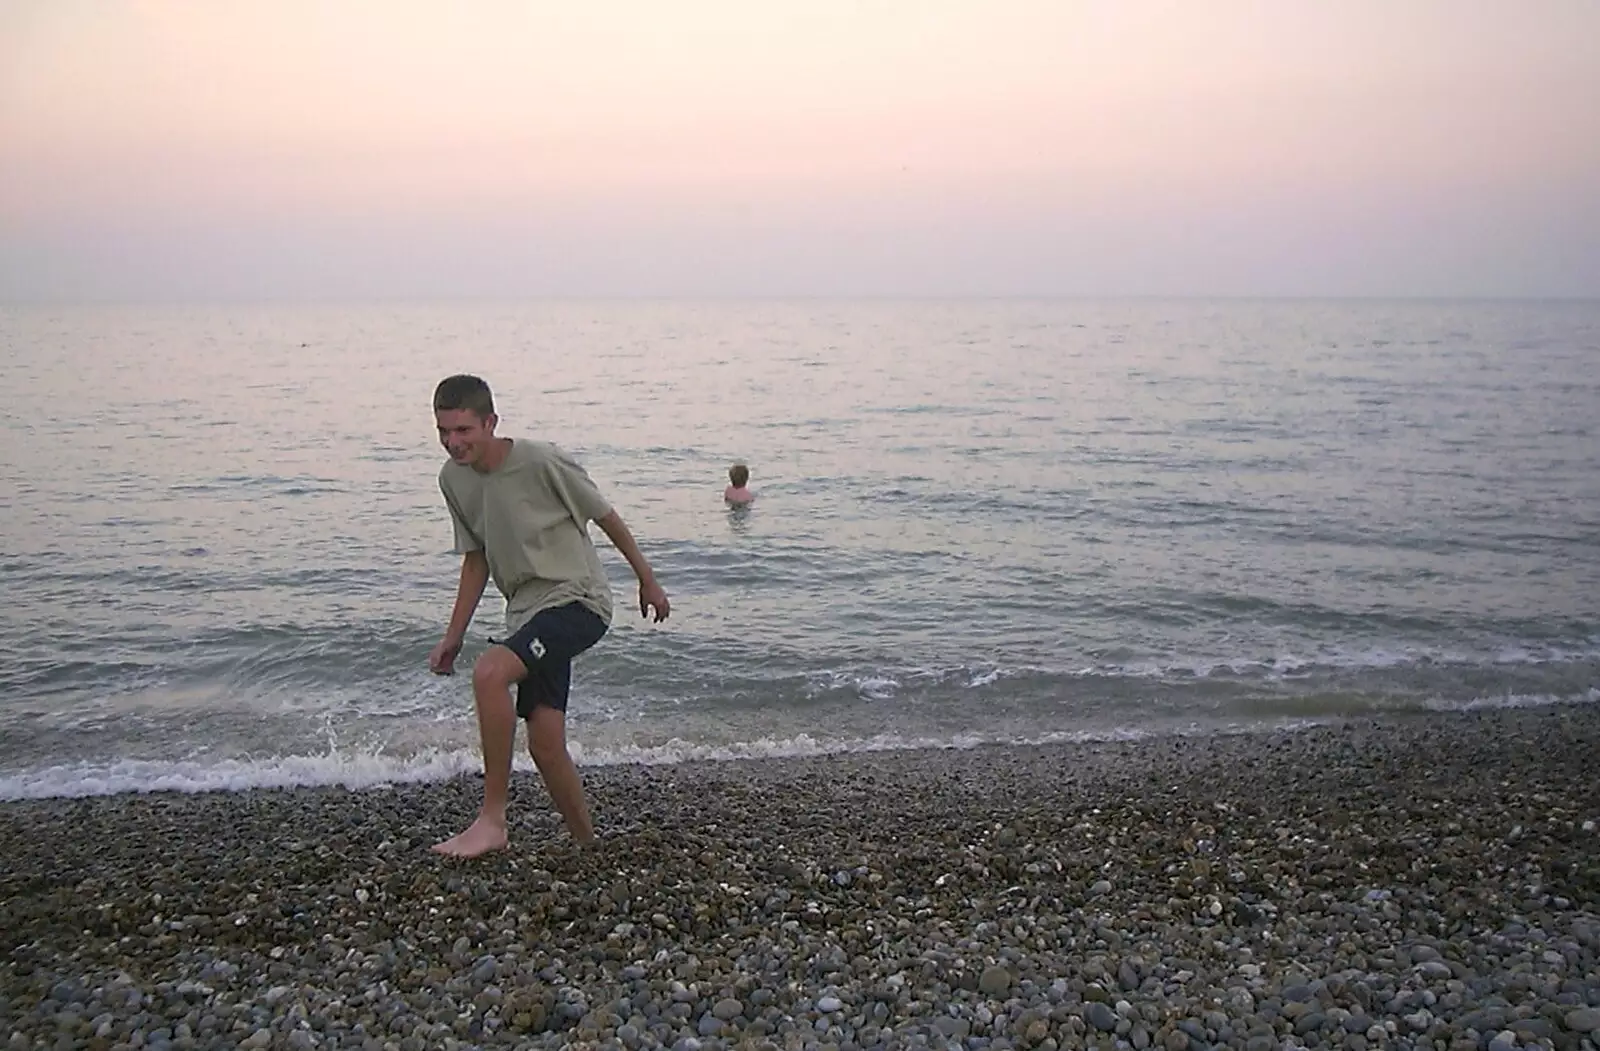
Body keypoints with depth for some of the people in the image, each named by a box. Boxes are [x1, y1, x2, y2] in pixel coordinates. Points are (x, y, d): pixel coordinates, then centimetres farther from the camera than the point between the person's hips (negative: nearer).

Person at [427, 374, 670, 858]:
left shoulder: (542, 462, -17)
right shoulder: (453, 479, 3)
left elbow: (604, 516, -4)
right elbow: (475, 559, 14)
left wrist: (647, 580, 6)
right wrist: (454, 636, 12)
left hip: (577, 599, -7)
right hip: (527, 611, 7)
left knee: (489, 673, -29)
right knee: (545, 743, 1)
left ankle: (492, 820, -19)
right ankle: (587, 846, 19)